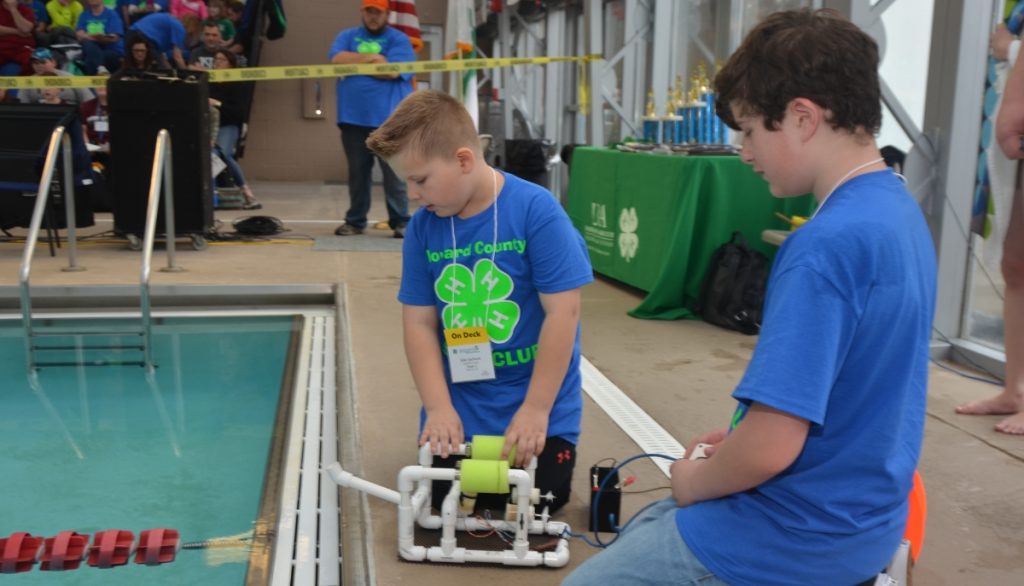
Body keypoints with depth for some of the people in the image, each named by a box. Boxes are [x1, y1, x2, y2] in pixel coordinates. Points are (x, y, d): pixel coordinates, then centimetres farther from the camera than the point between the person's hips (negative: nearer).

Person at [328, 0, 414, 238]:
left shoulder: (399, 39, 4)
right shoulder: (347, 36, 15)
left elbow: (393, 70, -13)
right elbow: (336, 59, -4)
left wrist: (354, 63, -4)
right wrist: (372, 58, -7)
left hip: (389, 119, -3)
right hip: (354, 118, 3)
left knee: (394, 173, -3)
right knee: (357, 172, 9)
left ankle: (400, 222, 5)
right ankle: (355, 221, 19)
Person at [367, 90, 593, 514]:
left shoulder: (536, 210, -17)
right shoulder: (423, 227, -4)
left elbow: (562, 312, -17)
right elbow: (418, 323, -1)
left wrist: (536, 408, -17)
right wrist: (439, 407, -12)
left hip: (537, 405, -3)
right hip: (458, 408, 3)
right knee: (444, 501, 2)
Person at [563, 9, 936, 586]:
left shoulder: (825, 244, -29)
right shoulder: (900, 209, 1)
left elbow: (770, 448, -29)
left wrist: (694, 480, -9)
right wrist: (743, 435, 7)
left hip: (801, 535, -9)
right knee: (637, 533, 27)